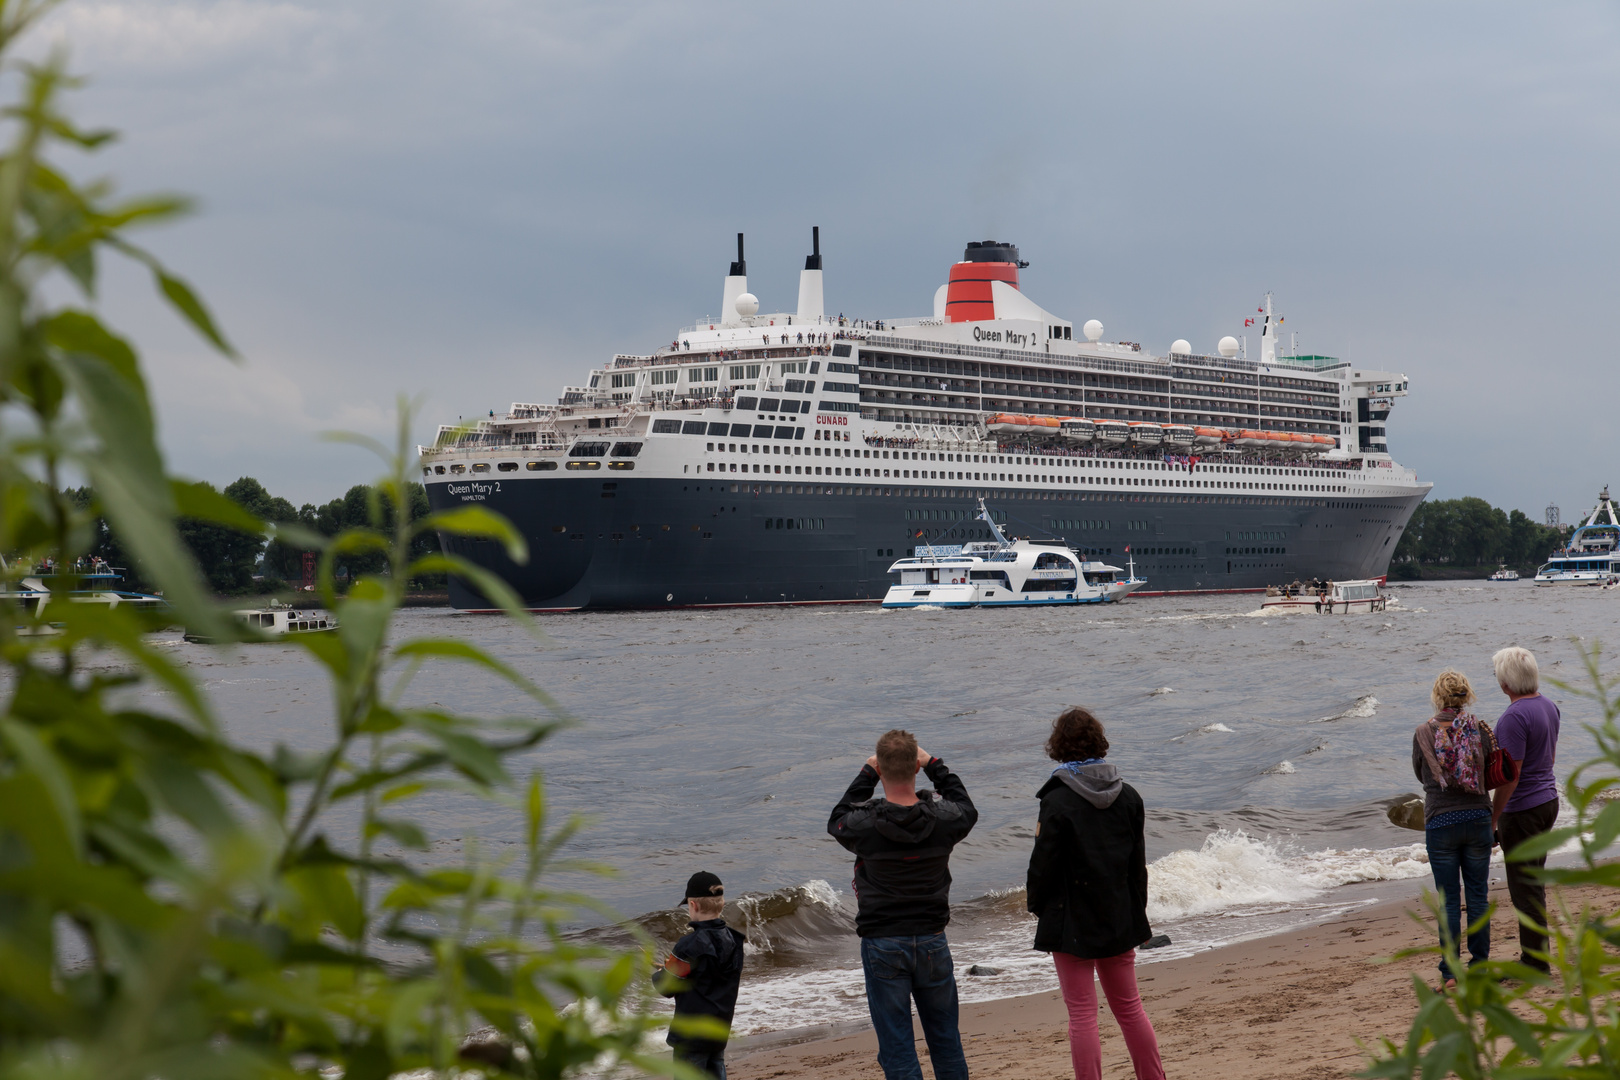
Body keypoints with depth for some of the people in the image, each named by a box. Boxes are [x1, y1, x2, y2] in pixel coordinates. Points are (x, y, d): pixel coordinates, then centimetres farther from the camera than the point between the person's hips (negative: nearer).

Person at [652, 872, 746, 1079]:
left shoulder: (689, 946, -22)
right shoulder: (734, 939, 1)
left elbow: (667, 988, -13)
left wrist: (658, 974, 11)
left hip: (691, 1035, -7)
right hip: (721, 1029, 7)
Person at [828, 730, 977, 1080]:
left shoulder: (865, 824, -17)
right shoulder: (942, 818, -11)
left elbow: (837, 821, 8)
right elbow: (967, 810, 14)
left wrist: (865, 775, 12)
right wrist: (935, 766, 19)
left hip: (882, 945, -2)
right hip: (932, 940, 2)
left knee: (896, 1047, 2)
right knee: (946, 1042, 16)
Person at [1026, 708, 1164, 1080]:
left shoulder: (1058, 801, -18)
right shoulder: (1128, 796, 0)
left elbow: (1044, 864, -15)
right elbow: (1138, 861, 7)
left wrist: (1035, 902, 4)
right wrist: (1136, 913, 16)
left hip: (1072, 923, -6)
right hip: (1119, 920, 6)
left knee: (1082, 1016, 2)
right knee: (1129, 1008, 18)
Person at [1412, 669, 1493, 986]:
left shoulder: (1424, 732, -7)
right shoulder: (1478, 729, -4)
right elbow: (1489, 773, 5)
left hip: (1440, 821, -1)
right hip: (1478, 818, 2)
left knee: (1449, 900, 4)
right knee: (1478, 895, 11)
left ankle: (1450, 972, 4)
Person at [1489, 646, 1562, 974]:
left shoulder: (1515, 717, -22)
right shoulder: (1548, 706, 7)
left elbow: (1510, 775, -22)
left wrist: (1492, 819, -16)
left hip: (1522, 809, -9)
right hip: (1548, 799, 9)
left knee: (1524, 886, -2)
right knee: (1534, 882, 17)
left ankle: (1534, 962, 2)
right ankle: (1537, 953, 24)